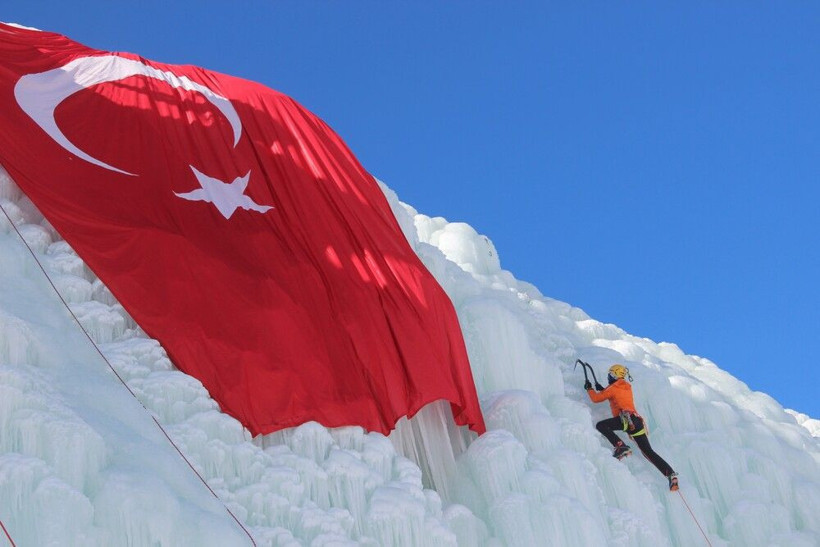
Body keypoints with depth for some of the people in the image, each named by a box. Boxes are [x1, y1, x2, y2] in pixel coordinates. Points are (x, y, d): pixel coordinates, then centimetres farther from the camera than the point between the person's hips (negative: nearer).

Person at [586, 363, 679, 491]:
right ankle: (670, 473, -8)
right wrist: (603, 389, 49)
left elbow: (596, 398, 11)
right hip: (638, 421, 7)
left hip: (627, 419, -7)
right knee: (648, 451, 7)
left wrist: (589, 389, 29)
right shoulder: (627, 387, 27)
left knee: (600, 425, -10)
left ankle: (621, 447, -26)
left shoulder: (613, 388, 7)